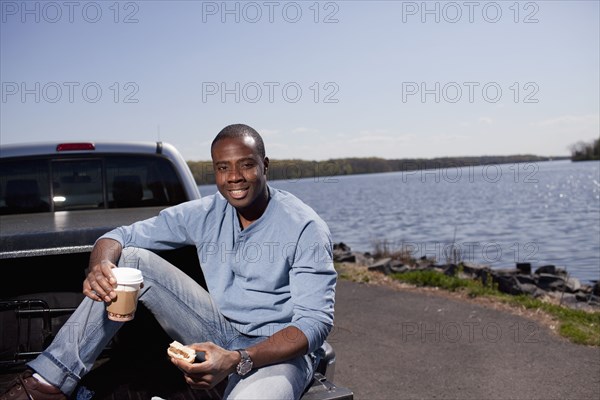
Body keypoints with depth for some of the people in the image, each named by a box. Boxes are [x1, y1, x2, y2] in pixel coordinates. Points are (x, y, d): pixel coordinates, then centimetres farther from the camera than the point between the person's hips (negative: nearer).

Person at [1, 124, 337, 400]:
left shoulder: (306, 228, -14)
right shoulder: (204, 214, 0)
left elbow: (316, 321, -20)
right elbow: (120, 237, 2)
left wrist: (238, 361, -35)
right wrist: (101, 266, -25)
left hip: (280, 351, -4)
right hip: (219, 334, 5)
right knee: (131, 260, -9)